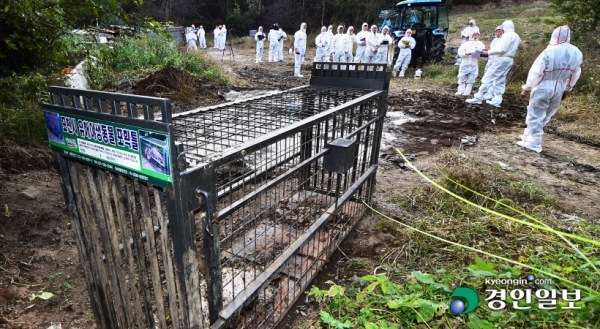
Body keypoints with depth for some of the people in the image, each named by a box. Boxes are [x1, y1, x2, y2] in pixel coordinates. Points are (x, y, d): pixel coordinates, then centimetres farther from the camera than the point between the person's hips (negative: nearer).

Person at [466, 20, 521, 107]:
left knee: (487, 78, -9)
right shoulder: (516, 37, 20)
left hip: (501, 60, -10)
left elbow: (502, 49, -19)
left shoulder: (508, 35, -10)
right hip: (508, 60, 10)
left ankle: (478, 98, -10)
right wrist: (490, 50, 9)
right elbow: (507, 49, 16)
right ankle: (497, 101, 8)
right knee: (500, 81, 9)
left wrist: (488, 53, -12)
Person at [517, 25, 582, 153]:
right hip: (559, 89, 6)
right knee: (546, 116, 16)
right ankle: (529, 135, 26)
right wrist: (567, 89, 25)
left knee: (536, 115, 0)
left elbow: (535, 72, -14)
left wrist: (527, 89, -7)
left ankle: (534, 143, 0)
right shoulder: (576, 53, 4)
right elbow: (575, 74, 13)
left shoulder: (549, 51, -13)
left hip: (543, 87, -6)